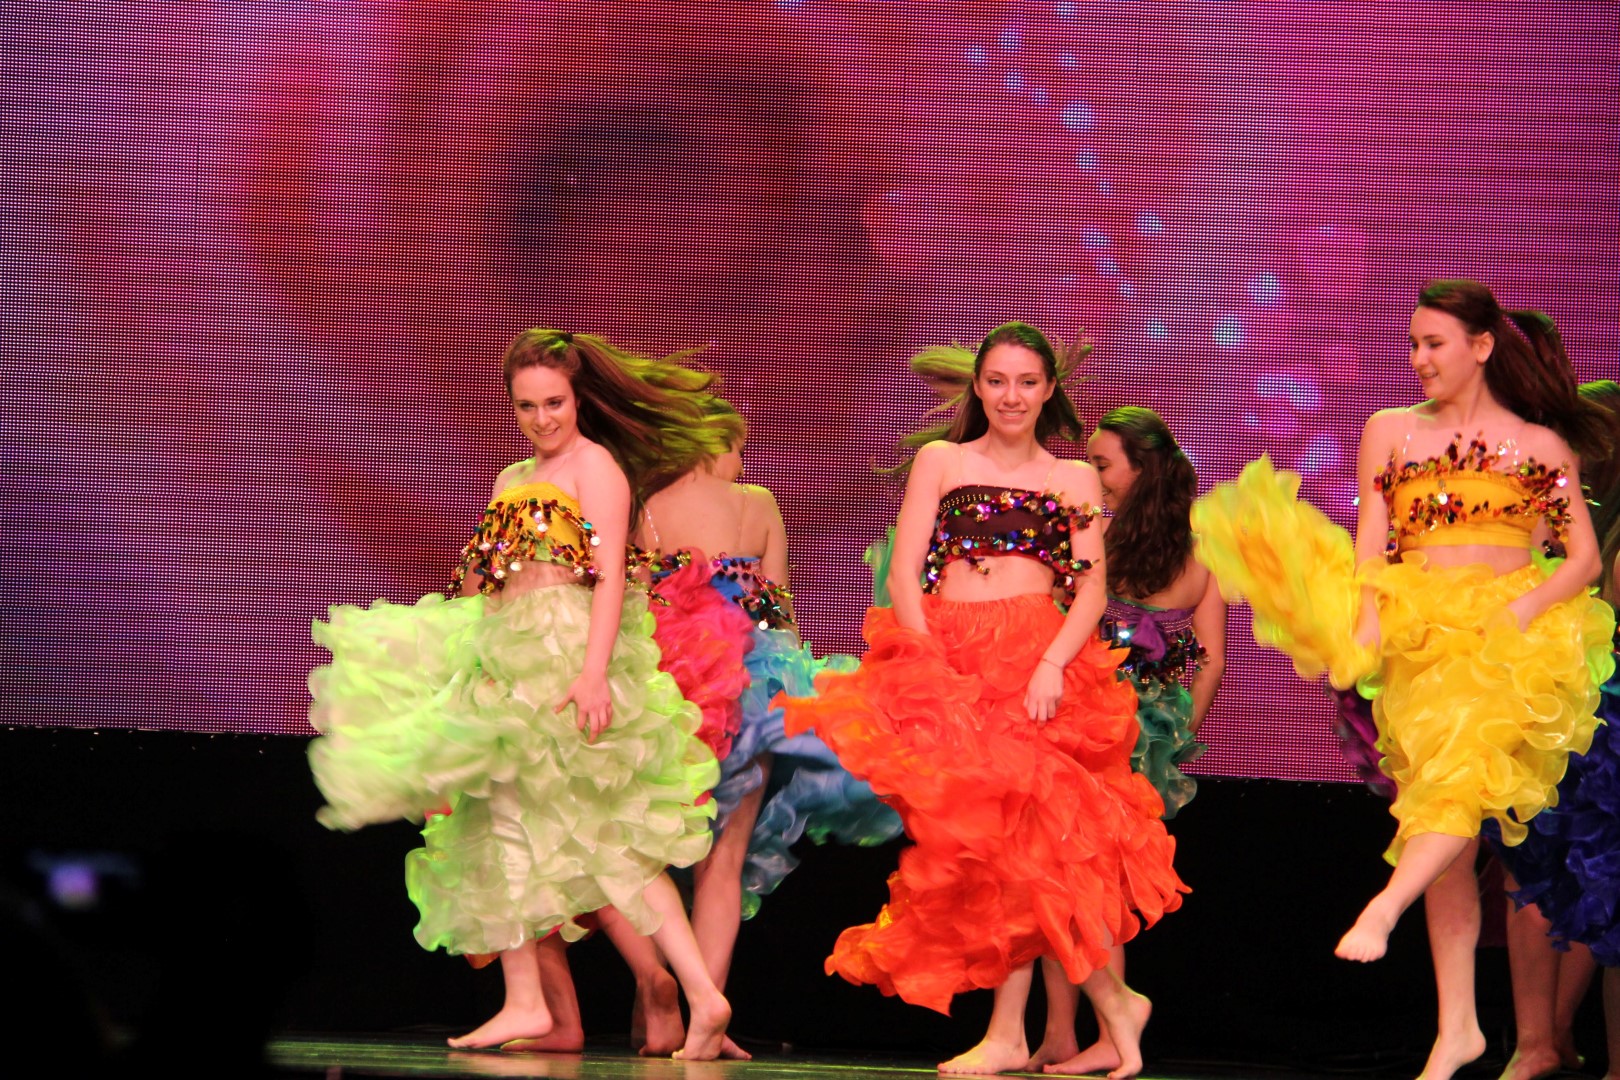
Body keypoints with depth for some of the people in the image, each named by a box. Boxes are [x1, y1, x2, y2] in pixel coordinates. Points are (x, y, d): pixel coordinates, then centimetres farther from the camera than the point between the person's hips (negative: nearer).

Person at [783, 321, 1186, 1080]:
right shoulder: (940, 462, 15)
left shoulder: (1074, 479, 16)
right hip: (945, 661, 1)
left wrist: (1054, 664, -12)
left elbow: (1092, 589, 5)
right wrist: (928, 665, -8)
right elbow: (904, 572, 6)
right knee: (989, 838, -7)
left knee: (1016, 832, -15)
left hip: (1040, 666, -1)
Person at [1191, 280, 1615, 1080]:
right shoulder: (1390, 433, 14)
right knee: (1449, 841, 0)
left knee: (1466, 767, -32)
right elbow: (1371, 545, 8)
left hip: (1509, 643, -2)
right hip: (1418, 629, 2)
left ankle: (1381, 909, -46)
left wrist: (1526, 607, -10)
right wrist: (1366, 626, -9)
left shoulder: (1541, 444, 10)